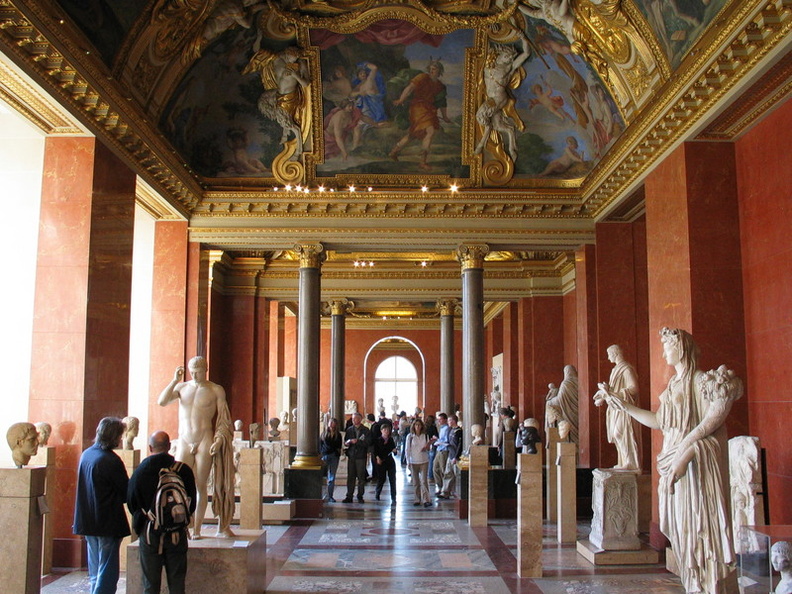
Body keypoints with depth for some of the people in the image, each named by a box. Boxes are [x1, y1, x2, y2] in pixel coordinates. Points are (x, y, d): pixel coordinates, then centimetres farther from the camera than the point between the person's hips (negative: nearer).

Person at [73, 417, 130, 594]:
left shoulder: (86, 455, 7)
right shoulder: (111, 460, -19)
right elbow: (127, 492, -13)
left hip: (87, 522, 8)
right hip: (108, 523, -8)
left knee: (95, 571, 17)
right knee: (107, 572, -1)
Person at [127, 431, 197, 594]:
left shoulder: (140, 471, -7)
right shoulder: (184, 470, -6)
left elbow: (131, 503, 2)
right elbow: (192, 503, 2)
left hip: (149, 531, 0)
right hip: (177, 533, 0)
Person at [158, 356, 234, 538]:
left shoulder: (216, 390, 3)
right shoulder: (182, 387, 10)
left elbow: (224, 419, 2)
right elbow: (161, 401, -5)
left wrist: (219, 440, -10)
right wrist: (174, 380, -10)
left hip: (205, 442, -2)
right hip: (184, 442, 3)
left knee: (201, 486, 0)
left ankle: (197, 529, 6)